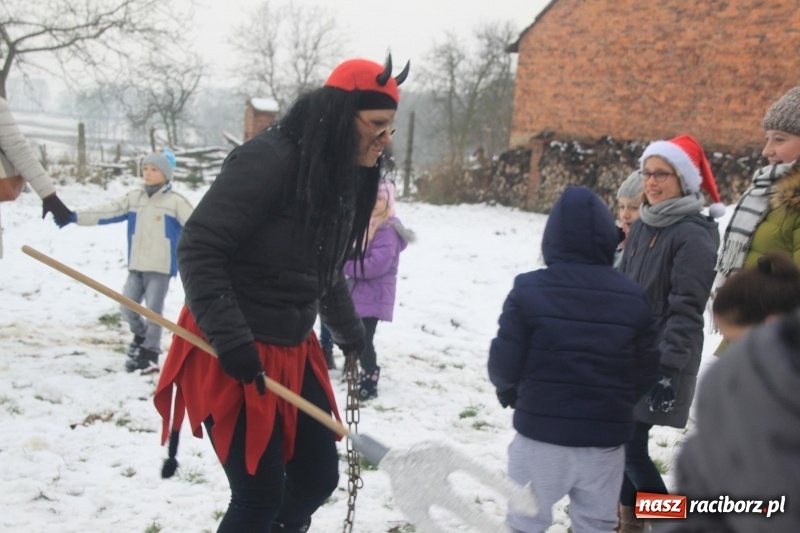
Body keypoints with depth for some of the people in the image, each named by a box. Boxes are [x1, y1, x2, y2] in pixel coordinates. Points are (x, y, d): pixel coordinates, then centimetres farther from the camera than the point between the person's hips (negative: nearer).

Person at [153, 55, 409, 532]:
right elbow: (199, 249, -22)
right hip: (233, 356, -8)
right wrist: (231, 338, -27)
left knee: (319, 477, 12)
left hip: (293, 350, 9)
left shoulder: (344, 179, 7)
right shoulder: (268, 160, -21)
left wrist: (350, 332, 35)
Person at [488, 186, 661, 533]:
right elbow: (645, 374, 1)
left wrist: (509, 393, 13)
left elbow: (505, 363, -9)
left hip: (541, 430, -2)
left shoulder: (530, 290, -11)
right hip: (605, 437, 2)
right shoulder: (633, 297, -3)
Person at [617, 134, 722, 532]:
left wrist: (668, 369, -22)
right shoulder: (642, 225, 10)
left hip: (660, 360, -8)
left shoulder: (694, 234, -15)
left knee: (631, 445, -9)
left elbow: (686, 310, -19)